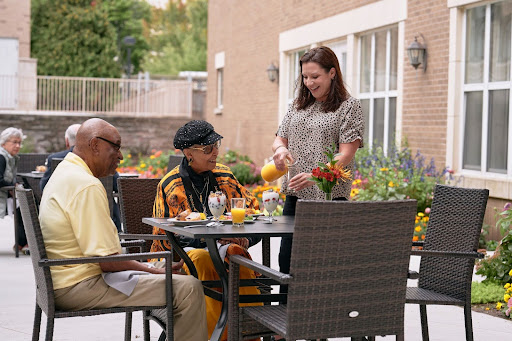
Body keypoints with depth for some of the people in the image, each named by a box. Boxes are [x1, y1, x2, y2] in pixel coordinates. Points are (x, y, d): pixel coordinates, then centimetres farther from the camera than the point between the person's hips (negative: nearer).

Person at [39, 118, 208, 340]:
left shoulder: (63, 172, 14)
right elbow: (109, 261, -22)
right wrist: (154, 271, -7)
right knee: (189, 289, -16)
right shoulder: (87, 186, -20)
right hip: (78, 287, -11)